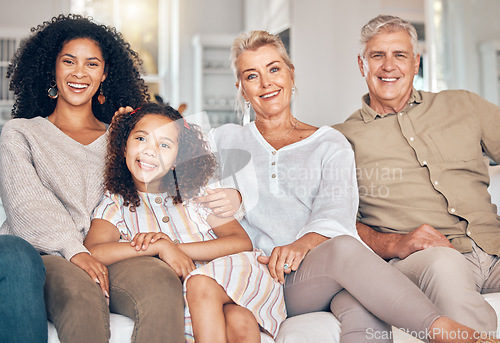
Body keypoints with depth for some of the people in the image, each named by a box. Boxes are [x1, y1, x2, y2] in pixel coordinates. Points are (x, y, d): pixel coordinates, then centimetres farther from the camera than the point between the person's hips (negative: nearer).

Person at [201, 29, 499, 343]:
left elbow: (334, 212, -1)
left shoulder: (330, 143, 18)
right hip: (267, 281, -1)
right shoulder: (226, 140, 22)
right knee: (344, 247, -37)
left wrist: (305, 242, -21)